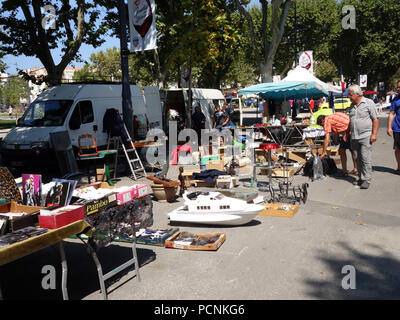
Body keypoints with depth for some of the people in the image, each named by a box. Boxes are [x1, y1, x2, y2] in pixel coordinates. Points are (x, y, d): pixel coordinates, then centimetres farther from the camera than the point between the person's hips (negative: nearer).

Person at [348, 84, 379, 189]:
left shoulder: (369, 103, -3)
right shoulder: (352, 106, 15)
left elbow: (375, 119, -6)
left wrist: (374, 134, -12)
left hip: (366, 136, -6)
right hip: (354, 137, 6)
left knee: (366, 159, -7)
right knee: (358, 159, 9)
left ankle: (367, 180, -2)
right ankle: (361, 178, 18)